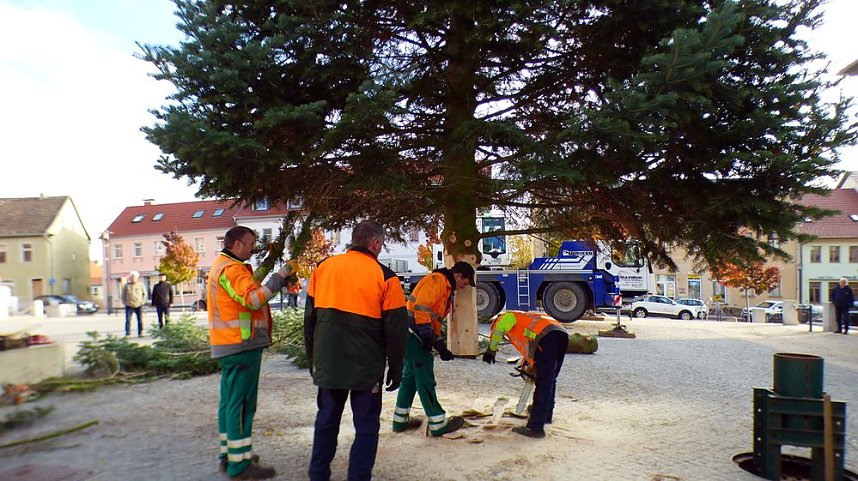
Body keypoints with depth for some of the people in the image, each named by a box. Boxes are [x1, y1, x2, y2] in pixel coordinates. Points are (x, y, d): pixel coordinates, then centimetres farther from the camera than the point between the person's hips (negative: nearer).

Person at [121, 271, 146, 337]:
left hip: (138, 305, 0)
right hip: (129, 306, 0)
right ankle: (127, 333, -2)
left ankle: (140, 333, 10)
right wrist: (124, 302, 0)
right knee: (128, 320, -6)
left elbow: (144, 294, 11)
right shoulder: (126, 285, 7)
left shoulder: (140, 284, 6)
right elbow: (123, 295, 12)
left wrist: (142, 301, 0)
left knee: (140, 320, 2)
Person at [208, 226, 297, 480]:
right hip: (241, 345, -11)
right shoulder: (231, 269, -15)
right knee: (242, 403, -5)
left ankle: (229, 454, 27)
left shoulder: (223, 266, 19)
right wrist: (281, 275, -23)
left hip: (230, 345, 11)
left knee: (230, 400, 16)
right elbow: (253, 299, -26)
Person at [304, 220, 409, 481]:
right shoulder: (384, 277, -10)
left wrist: (312, 357, 18)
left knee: (326, 420, 19)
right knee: (366, 426, 9)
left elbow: (309, 317, 9)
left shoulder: (323, 267, 1)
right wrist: (395, 370, 4)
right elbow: (396, 330, -7)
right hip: (367, 369, -4)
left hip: (327, 365, 4)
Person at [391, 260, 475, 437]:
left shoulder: (446, 289, 21)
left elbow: (435, 321, 23)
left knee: (411, 375, 17)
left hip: (414, 336, 11)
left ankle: (400, 420, 27)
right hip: (411, 332, -11)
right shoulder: (437, 280, -11)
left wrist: (441, 347, 15)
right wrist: (427, 336, -22)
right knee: (424, 379, -4)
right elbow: (421, 307, -23)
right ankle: (438, 424, 4)